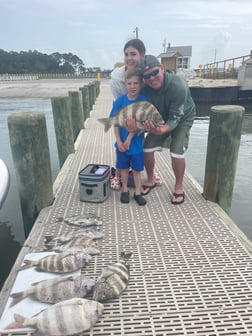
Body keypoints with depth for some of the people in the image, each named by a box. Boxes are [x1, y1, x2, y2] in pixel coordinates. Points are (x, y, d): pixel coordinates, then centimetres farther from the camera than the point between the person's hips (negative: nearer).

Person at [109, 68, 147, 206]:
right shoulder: (119, 101, -6)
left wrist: (129, 139, -16)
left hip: (136, 143, -2)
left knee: (137, 169, 10)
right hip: (121, 143, 2)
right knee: (124, 168, 15)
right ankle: (125, 190, 32)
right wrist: (119, 141, -11)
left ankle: (138, 193, 25)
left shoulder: (143, 101, -11)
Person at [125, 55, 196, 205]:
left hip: (182, 119, -4)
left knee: (177, 153, -20)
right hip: (161, 119, 4)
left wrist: (162, 130, -55)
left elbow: (175, 118, -34)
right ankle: (150, 180, 18)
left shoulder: (179, 86, -37)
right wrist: (135, 125, -43)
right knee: (146, 148, -6)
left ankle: (179, 187, 5)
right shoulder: (145, 89, -23)